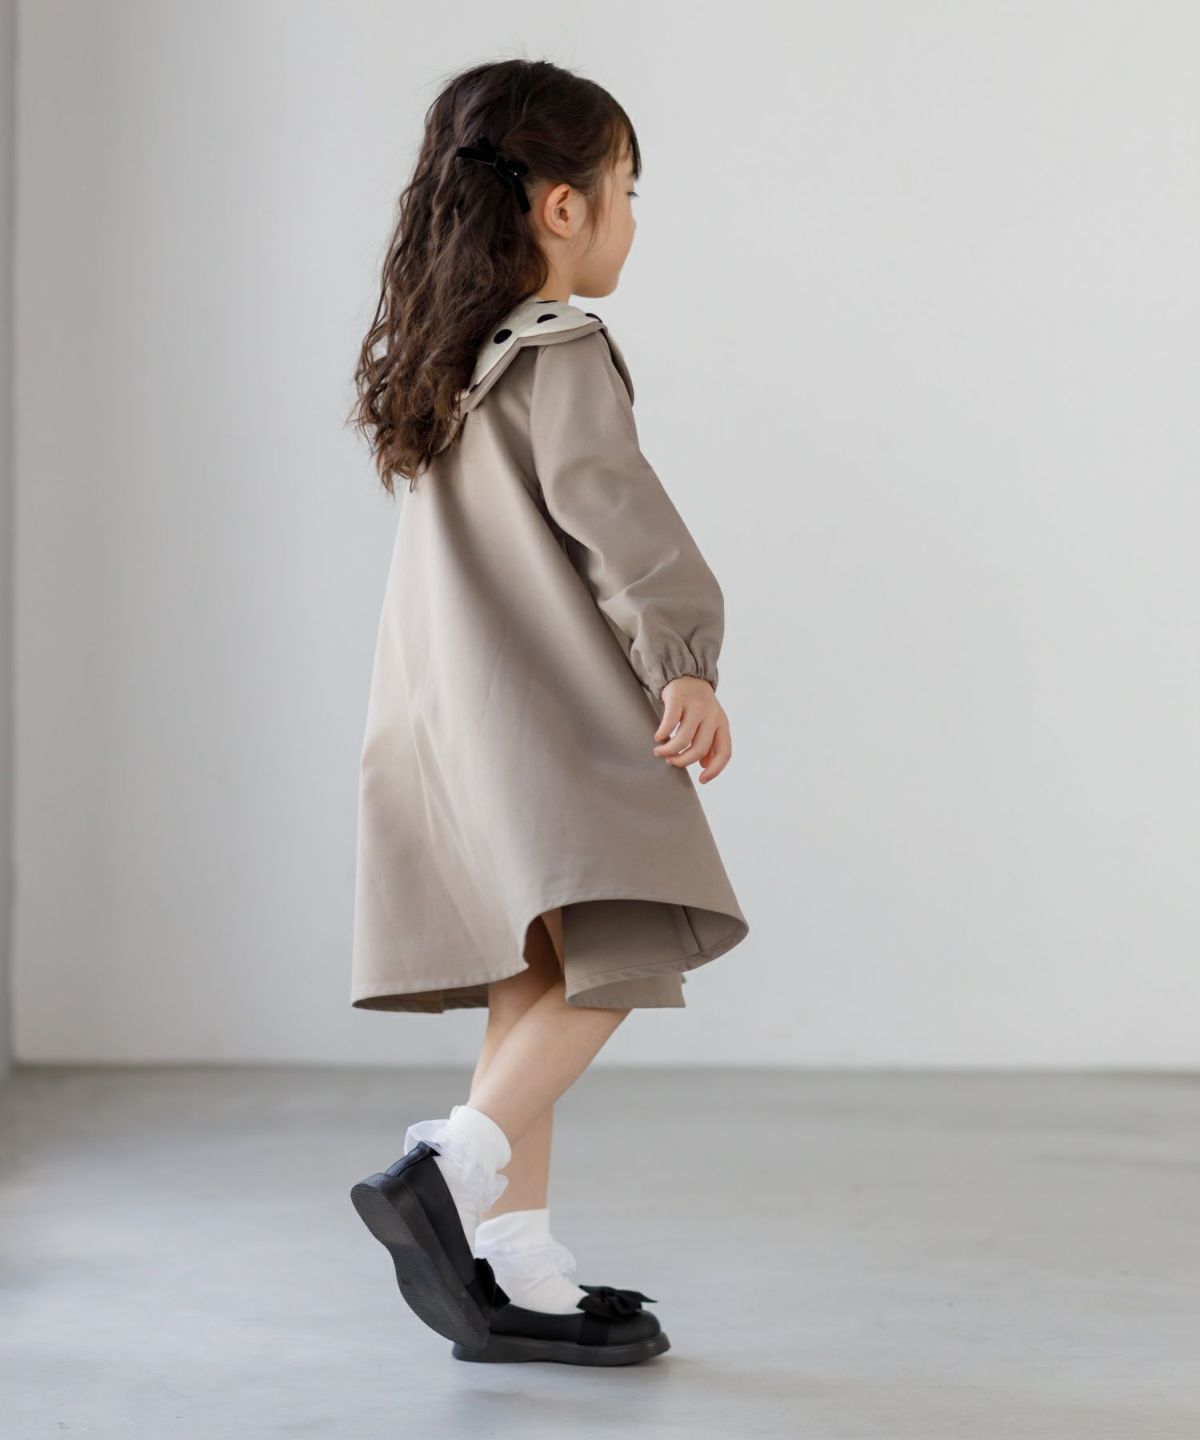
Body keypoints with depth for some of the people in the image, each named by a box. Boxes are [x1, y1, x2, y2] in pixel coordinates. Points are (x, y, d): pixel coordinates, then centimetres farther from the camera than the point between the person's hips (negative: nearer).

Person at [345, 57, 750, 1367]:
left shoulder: (429, 362, 18)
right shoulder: (560, 354, -9)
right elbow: (607, 506, -21)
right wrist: (685, 659, -26)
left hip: (447, 712, 10)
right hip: (547, 717, -9)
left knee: (533, 987, 10)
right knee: (611, 957, -14)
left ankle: (517, 1276, 10)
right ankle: (449, 1171, -27)